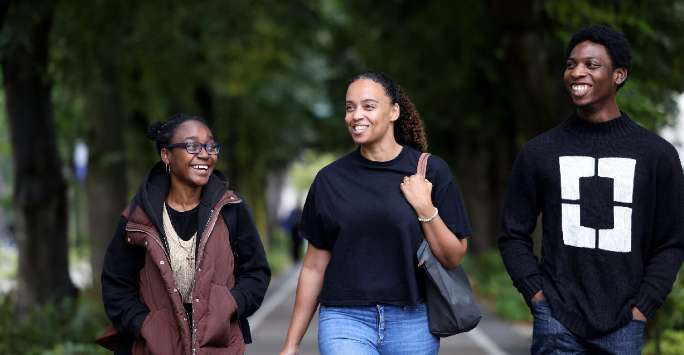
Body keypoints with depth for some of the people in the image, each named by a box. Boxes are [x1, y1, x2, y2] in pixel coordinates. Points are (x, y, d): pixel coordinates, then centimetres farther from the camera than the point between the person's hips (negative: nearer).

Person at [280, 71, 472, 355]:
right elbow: (314, 266, 9)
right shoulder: (330, 180, 5)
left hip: (411, 323, 0)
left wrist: (425, 207, -12)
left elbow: (453, 257, 2)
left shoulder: (430, 171, 1)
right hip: (345, 321, 0)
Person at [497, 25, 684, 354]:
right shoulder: (539, 152, 4)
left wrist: (642, 307, -3)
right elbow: (514, 235, 8)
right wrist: (537, 295, -3)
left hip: (623, 325, 0)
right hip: (557, 322, 0)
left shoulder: (657, 155, 3)